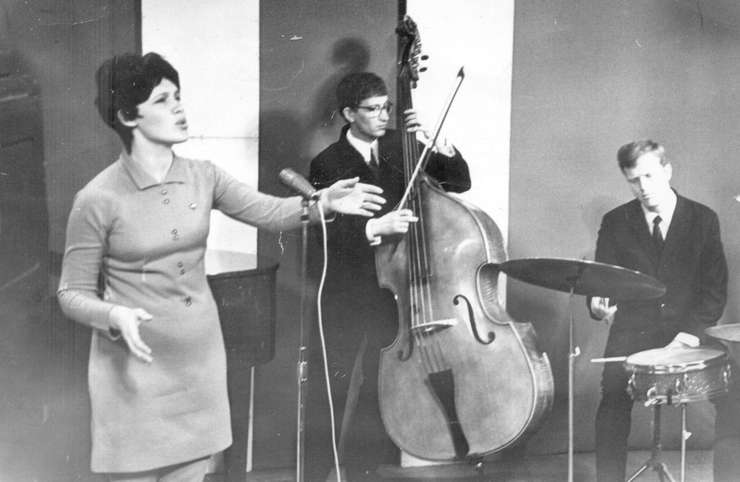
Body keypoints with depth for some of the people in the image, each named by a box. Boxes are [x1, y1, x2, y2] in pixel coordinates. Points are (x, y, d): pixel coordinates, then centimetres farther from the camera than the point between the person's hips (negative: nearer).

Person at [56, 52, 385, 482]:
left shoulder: (202, 177, 1)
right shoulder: (98, 200, -13)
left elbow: (268, 211, -3)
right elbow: (73, 294, -7)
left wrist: (321, 202, -21)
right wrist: (115, 315, -26)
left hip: (200, 360, 5)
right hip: (136, 366, -5)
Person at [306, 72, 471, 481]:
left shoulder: (399, 147, 6)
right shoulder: (328, 164, -6)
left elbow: (459, 182, 4)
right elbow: (325, 233, -16)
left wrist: (435, 143, -11)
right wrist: (375, 227, -30)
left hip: (393, 290, 4)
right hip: (345, 297, -4)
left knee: (379, 392, 8)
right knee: (329, 398, -3)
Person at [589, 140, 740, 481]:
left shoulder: (703, 219, 5)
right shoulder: (615, 223, 7)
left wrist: (692, 332, -12)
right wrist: (599, 304, -19)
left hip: (690, 334, 0)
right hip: (634, 332, 0)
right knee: (613, 395, -29)